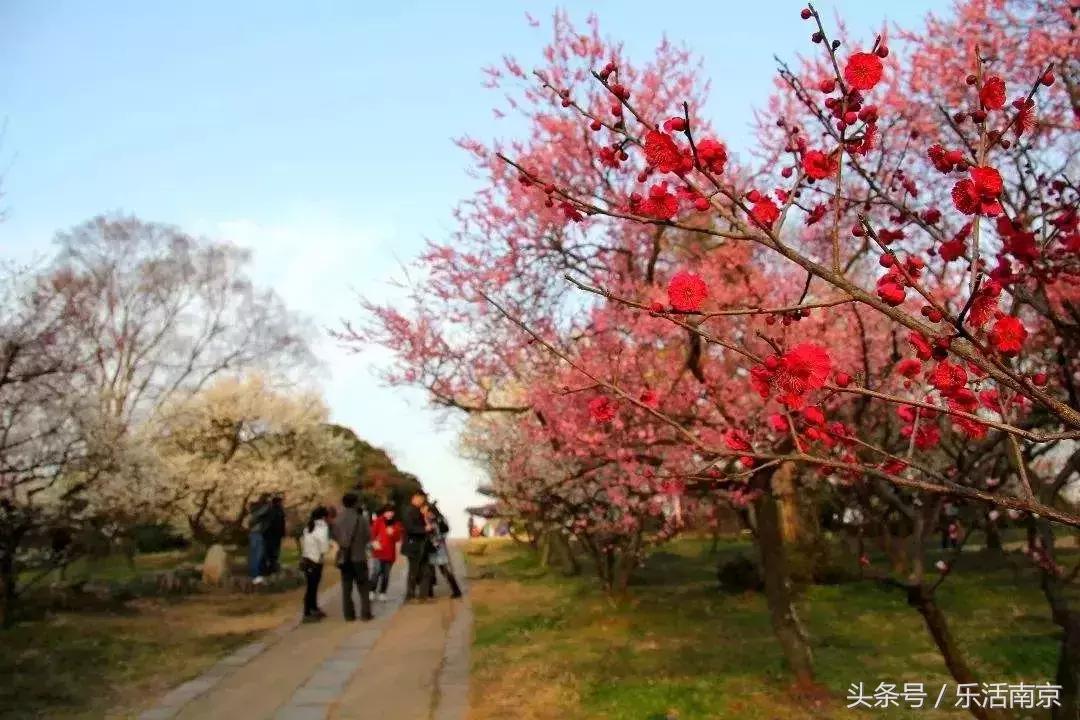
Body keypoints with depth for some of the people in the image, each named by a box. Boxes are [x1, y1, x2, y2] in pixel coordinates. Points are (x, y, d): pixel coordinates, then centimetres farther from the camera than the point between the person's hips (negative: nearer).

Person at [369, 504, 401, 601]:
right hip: (379, 551, -3)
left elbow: (398, 538, 6)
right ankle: (372, 591, 0)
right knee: (377, 571, -13)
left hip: (390, 552, 3)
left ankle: (382, 593, 16)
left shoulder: (396, 524, 8)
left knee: (386, 574, 6)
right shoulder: (378, 521, -1)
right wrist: (374, 542, -18)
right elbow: (372, 533, -3)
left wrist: (393, 533, -14)